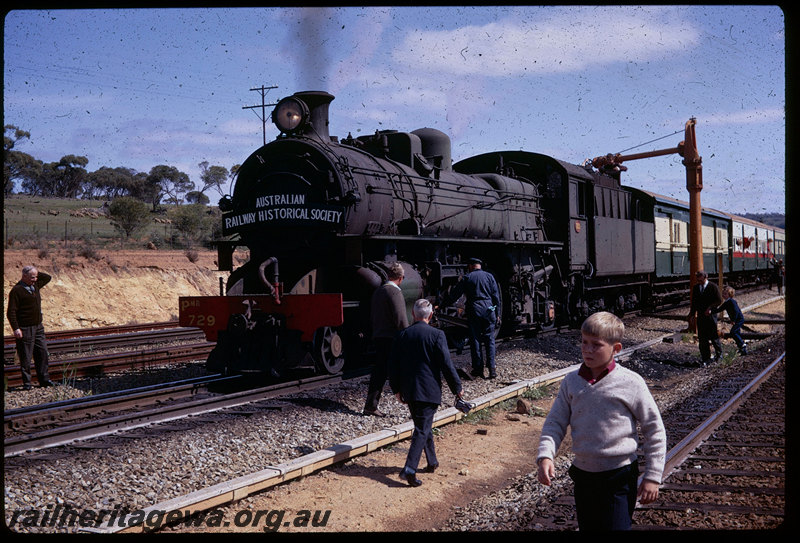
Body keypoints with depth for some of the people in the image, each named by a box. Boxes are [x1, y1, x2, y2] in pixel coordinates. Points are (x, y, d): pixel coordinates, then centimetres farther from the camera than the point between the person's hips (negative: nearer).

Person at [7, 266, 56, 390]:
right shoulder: (17, 290, -12)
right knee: (25, 357, 0)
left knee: (43, 354, 8)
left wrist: (37, 273, 9)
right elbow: (11, 312, -14)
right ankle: (26, 382, 7)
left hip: (38, 327, 7)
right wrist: (15, 328, -19)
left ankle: (44, 379, 15)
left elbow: (47, 277, 27)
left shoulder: (35, 285, 10)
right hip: (25, 329, -7)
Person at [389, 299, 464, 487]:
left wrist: (397, 389, 17)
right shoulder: (436, 335, -10)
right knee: (422, 429, -3)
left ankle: (432, 462, 35)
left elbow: (393, 365, 6)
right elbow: (446, 365, -10)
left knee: (424, 425, 21)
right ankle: (409, 469, -14)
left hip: (408, 391, 5)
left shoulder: (402, 335, 2)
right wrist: (457, 388, 1)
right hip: (429, 391, -5)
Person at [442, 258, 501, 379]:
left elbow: (454, 294, 4)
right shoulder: (489, 276, 8)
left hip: (473, 311, -2)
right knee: (489, 339, 5)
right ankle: (492, 368, 0)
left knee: (475, 339, 5)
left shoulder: (467, 278, 2)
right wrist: (497, 314, 12)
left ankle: (478, 368, 6)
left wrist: (443, 304, 17)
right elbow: (496, 296, 7)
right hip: (488, 310, 2)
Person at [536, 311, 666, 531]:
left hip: (619, 478, -4)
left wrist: (653, 476, -4)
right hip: (583, 475, 5)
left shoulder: (630, 383, -12)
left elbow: (654, 430, -4)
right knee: (586, 527, 18)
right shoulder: (571, 381, -1)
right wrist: (545, 455, -15)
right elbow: (555, 422, 2)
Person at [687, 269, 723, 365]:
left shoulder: (713, 287, -6)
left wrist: (709, 308, -17)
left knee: (713, 336, 3)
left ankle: (718, 353, 28)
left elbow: (719, 300, -7)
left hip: (710, 315, -4)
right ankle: (705, 358, 10)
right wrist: (692, 314, 12)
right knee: (702, 337, 3)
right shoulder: (696, 287, 9)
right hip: (700, 315, 4)